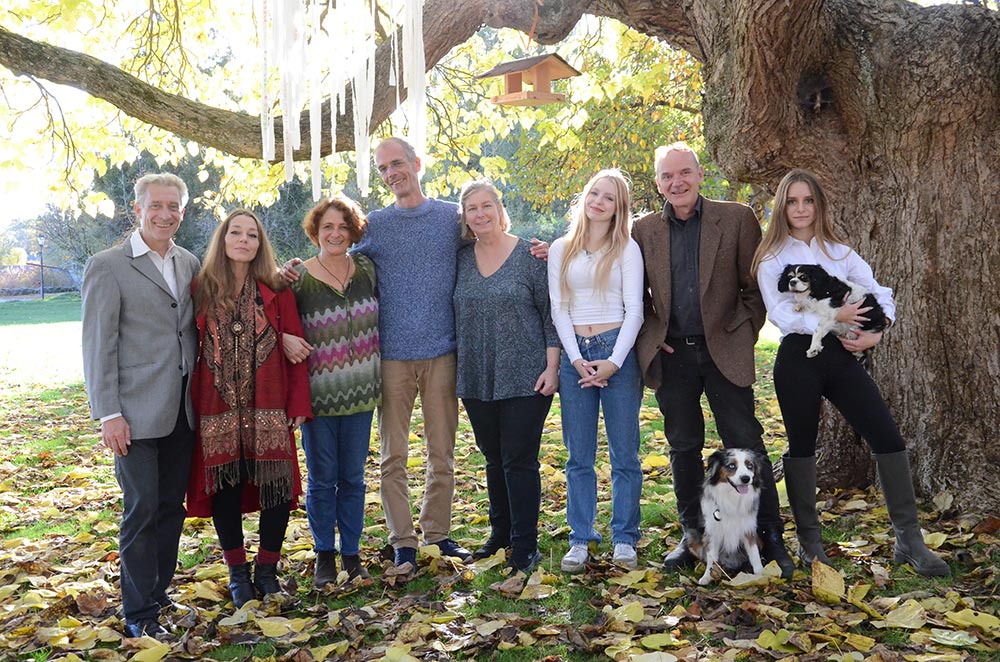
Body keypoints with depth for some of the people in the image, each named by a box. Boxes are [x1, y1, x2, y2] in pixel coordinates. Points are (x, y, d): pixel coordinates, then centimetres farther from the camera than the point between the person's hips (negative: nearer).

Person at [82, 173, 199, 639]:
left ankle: (159, 592, 28)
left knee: (172, 505, 13)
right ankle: (138, 614, 11)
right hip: (137, 410, -5)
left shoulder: (189, 264, 11)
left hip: (182, 409, 6)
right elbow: (98, 346, -8)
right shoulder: (108, 266, -6)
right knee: (142, 509, -2)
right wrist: (108, 414, -12)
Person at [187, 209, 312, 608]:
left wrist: (299, 403, -4)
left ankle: (267, 571, 22)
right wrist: (192, 405, -1)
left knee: (277, 487, 2)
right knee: (226, 490, 7)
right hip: (218, 411, 0)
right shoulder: (201, 291, 4)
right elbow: (189, 350, 4)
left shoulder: (276, 292, 3)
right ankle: (238, 574, 25)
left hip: (269, 411, 0)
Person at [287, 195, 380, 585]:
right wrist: (290, 343, -19)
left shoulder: (366, 269, 4)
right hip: (318, 394, -3)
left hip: (360, 392, 3)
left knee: (353, 478, 11)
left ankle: (351, 554, 24)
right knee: (321, 479, 8)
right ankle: (324, 555, 23)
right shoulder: (298, 278, -6)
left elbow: (377, 322, 16)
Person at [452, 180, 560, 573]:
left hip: (525, 378, -4)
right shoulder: (461, 259, 7)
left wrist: (551, 367, -9)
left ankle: (525, 547, 9)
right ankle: (500, 534, 29)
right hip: (476, 380, 5)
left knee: (519, 461, -1)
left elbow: (550, 314, -3)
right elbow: (458, 315, 15)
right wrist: (459, 370, 8)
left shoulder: (529, 256, -4)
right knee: (493, 459, 15)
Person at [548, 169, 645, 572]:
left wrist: (614, 361, -11)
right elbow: (558, 308, 6)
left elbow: (633, 308, -1)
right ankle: (580, 539, 14)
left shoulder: (627, 249, 4)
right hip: (574, 354, 2)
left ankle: (625, 539, 12)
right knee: (579, 457, 5)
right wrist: (577, 359, -6)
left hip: (617, 351, -2)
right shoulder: (561, 250, 11)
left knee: (624, 454, 2)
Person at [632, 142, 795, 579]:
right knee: (683, 448, 11)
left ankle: (771, 539, 11)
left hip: (723, 350, -2)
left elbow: (756, 285, 3)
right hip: (671, 355, 2)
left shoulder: (737, 219, 0)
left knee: (746, 445, 0)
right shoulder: (645, 231, 6)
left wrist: (743, 334, -3)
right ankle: (692, 536, 23)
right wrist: (649, 337, 3)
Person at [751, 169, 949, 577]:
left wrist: (875, 333, -4)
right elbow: (781, 314, -9)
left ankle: (909, 539, 5)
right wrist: (832, 317, -18)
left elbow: (880, 293, 13)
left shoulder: (838, 251, 14)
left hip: (841, 355, 4)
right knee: (802, 446, 5)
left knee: (888, 438, -4)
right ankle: (809, 540, 19)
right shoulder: (772, 258, 2)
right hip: (798, 358, -3)